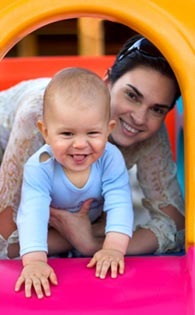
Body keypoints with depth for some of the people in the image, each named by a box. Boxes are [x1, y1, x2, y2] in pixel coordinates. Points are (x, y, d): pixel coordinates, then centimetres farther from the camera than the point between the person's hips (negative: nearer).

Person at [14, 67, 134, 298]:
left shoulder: (110, 159, -31)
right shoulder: (39, 167, -37)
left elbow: (119, 205, -35)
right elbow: (33, 214, -46)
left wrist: (113, 248, -49)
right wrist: (34, 261, -58)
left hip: (95, 223, 2)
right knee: (12, 246, -20)